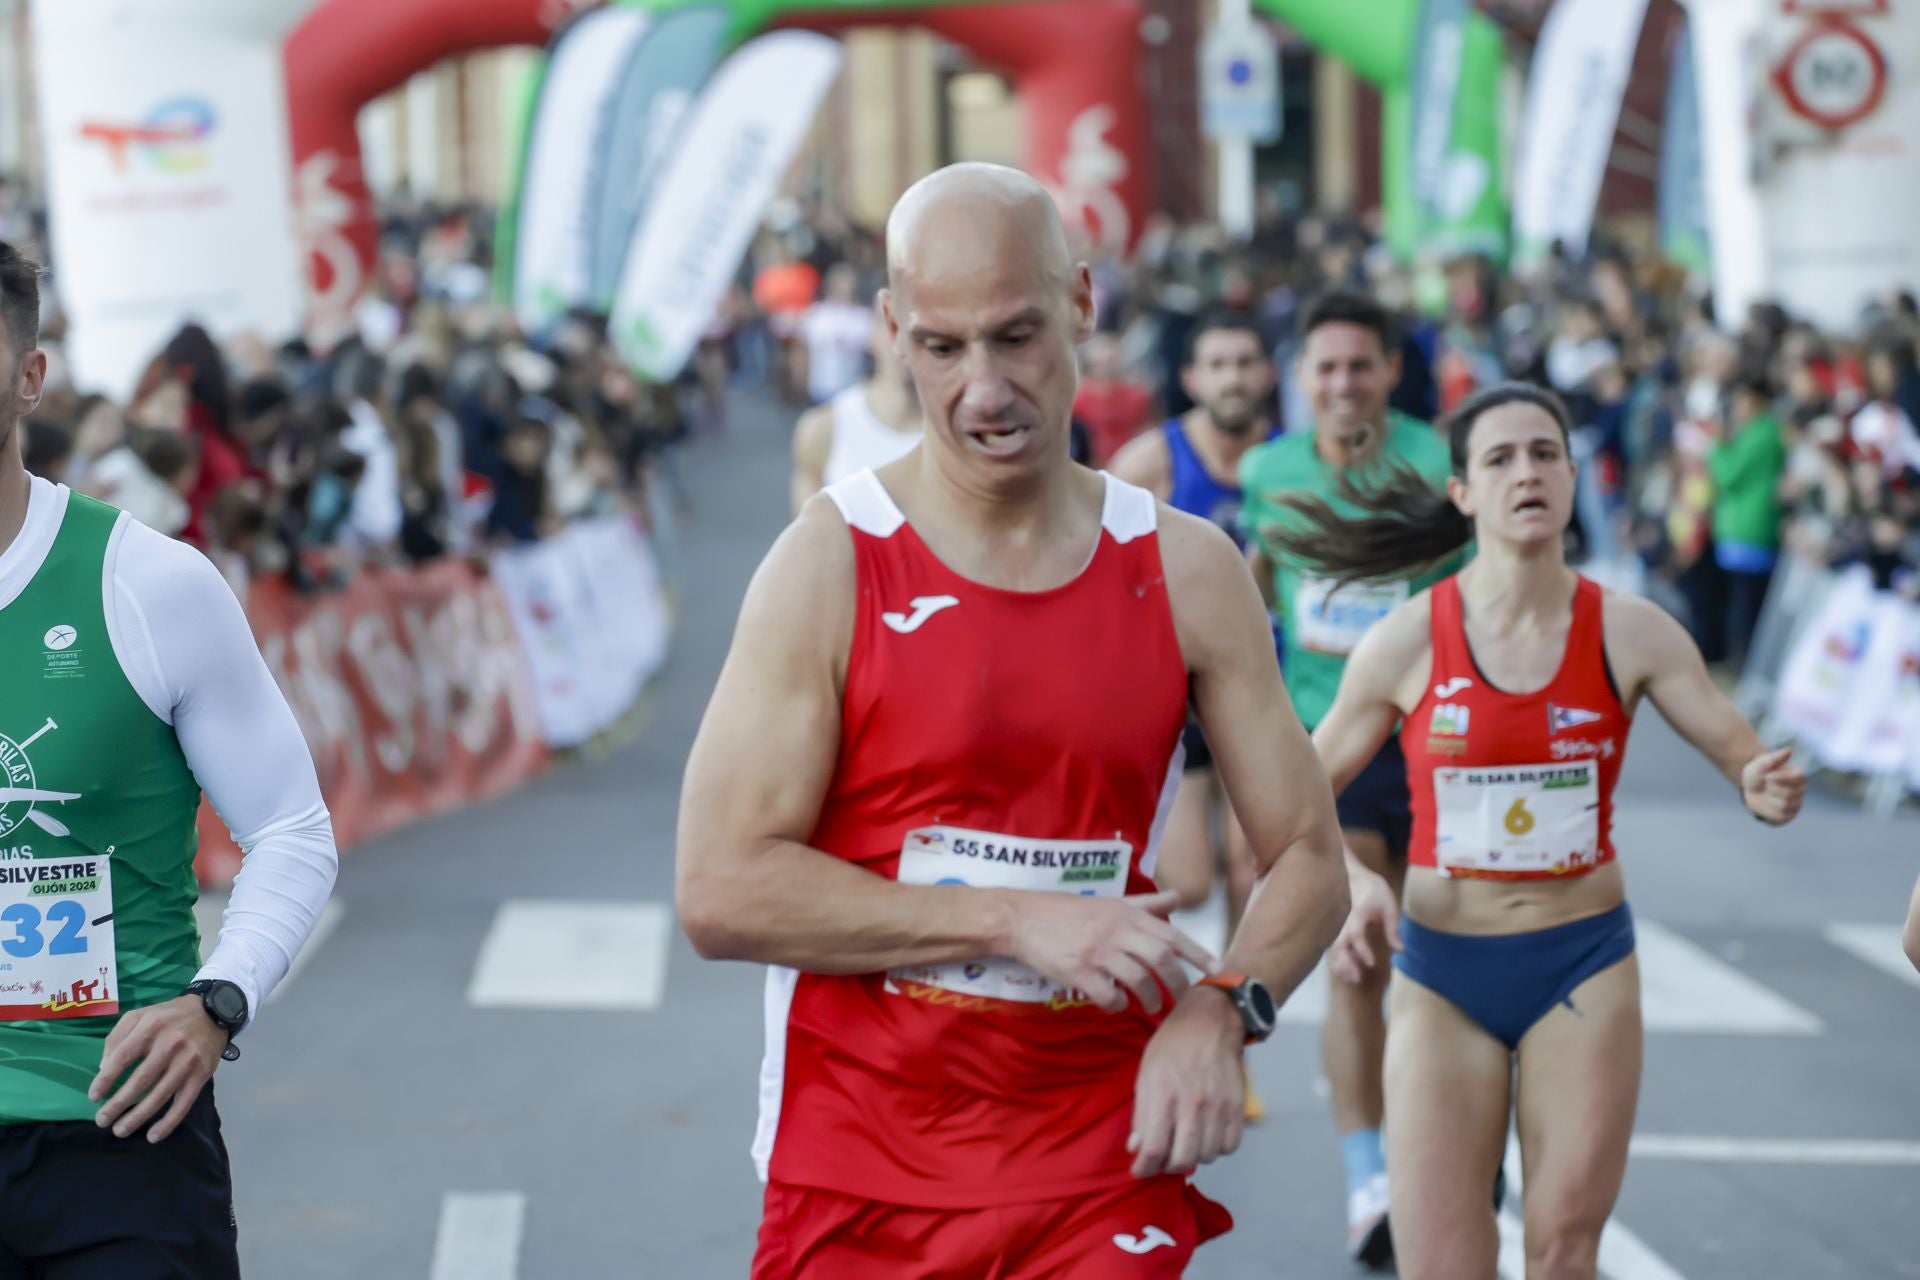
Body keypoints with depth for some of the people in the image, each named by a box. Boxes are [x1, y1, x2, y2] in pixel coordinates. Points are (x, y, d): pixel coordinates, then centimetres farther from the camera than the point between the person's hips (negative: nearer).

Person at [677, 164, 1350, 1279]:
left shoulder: (1187, 572, 3)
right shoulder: (831, 565, -7)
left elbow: (1309, 860, 8)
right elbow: (721, 892, -13)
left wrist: (1222, 1012, -12)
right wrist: (1016, 920, -17)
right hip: (859, 1185, -1)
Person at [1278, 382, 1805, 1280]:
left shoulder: (1630, 634, -4)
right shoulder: (1405, 643, -7)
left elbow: (1742, 754, -3)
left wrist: (1767, 791, -26)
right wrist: (1352, 882, -18)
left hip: (1584, 967, 1)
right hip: (1443, 972, -1)